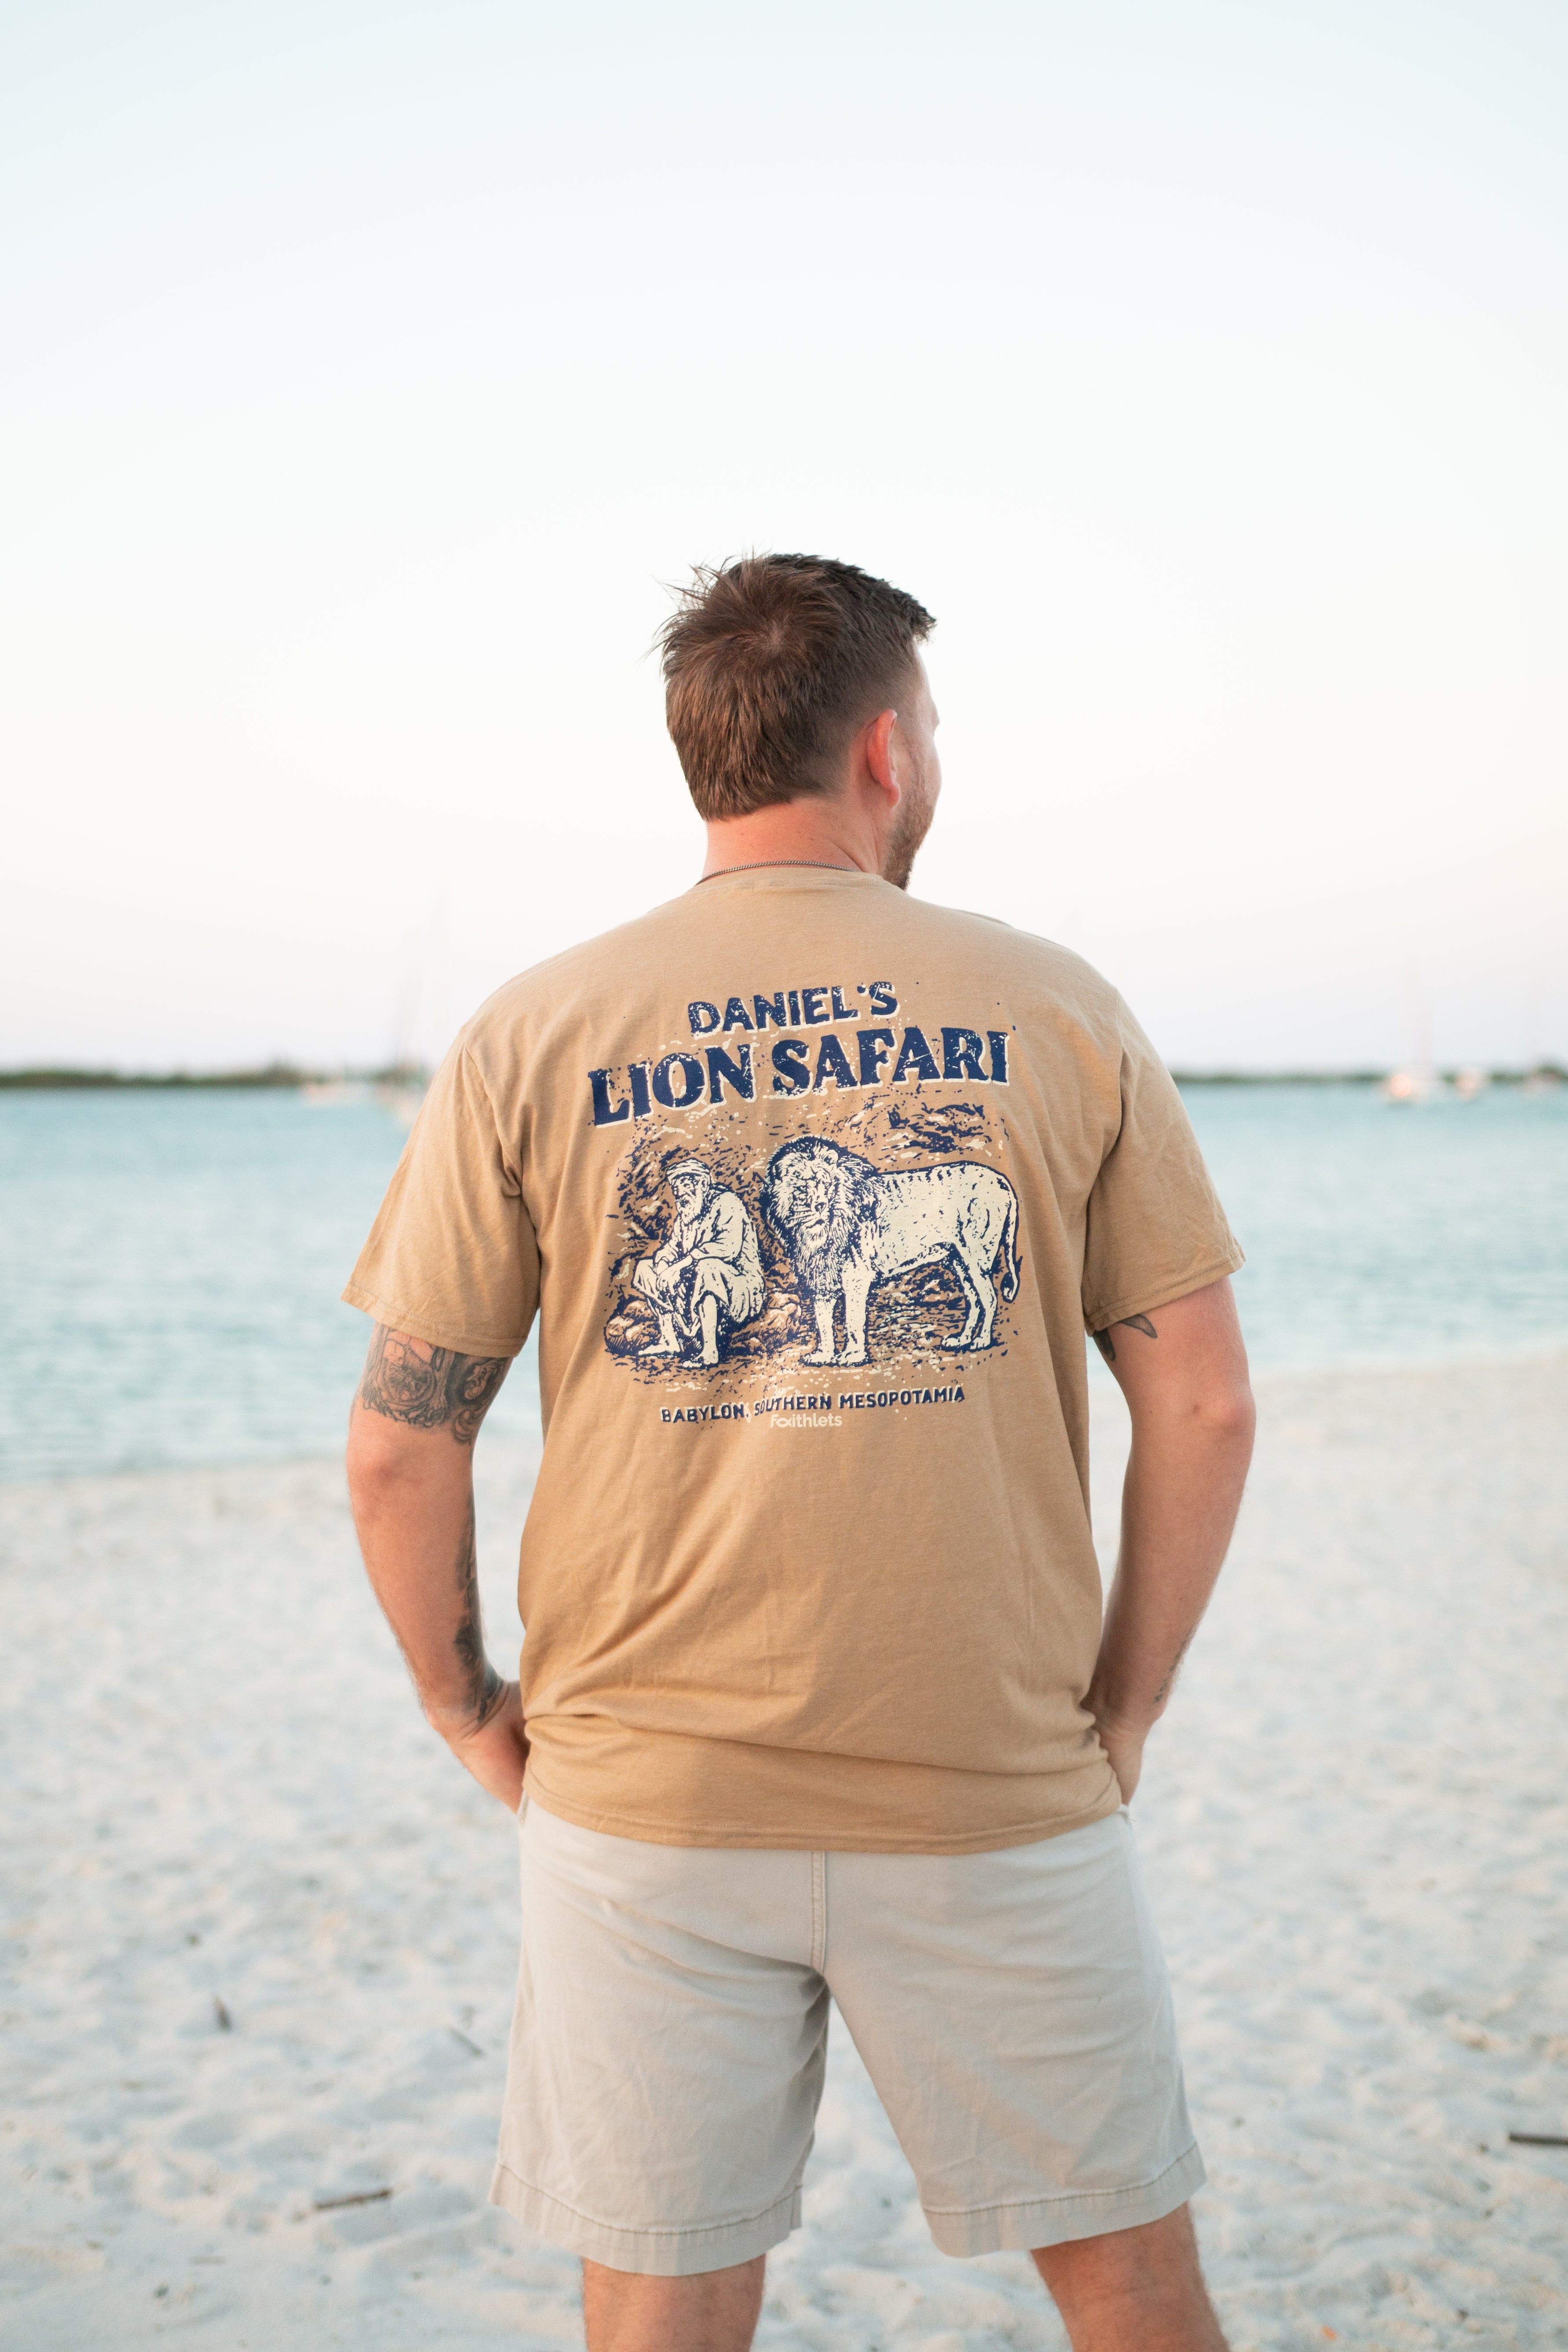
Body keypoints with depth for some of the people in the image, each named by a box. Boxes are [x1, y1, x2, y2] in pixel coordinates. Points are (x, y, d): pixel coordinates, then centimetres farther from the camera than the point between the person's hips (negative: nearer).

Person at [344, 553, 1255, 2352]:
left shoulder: (532, 1036, -2)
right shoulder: (1057, 1012, -1)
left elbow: (400, 1441, -3)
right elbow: (1202, 1403, -2)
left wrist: (467, 1709, 11)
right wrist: (1125, 1710, 8)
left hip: (643, 1800, 1)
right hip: (1002, 1800, 0)